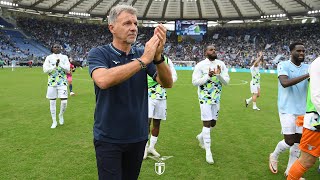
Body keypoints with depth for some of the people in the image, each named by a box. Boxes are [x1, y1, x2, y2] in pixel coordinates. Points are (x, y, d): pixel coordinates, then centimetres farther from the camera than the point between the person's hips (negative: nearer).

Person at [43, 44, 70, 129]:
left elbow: (68, 69, -4)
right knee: (52, 102, 5)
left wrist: (60, 64, -17)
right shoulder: (49, 58, 5)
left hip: (62, 82, 0)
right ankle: (54, 121, 19)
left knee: (64, 101, -9)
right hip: (52, 82, 1)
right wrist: (55, 66, -15)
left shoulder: (64, 57, 5)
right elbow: (45, 70, -4)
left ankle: (61, 115, 22)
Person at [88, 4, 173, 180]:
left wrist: (157, 56, -27)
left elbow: (167, 83, -10)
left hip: (138, 136, 4)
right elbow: (103, 80, -31)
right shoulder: (98, 53, -9)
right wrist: (143, 61, -31)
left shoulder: (142, 54, 1)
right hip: (108, 138, -4)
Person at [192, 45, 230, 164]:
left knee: (213, 123, 14)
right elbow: (195, 82, -14)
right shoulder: (200, 65, -9)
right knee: (207, 123, -6)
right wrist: (208, 76, -25)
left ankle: (201, 136, 43)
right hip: (205, 98, -5)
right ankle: (208, 151, 4)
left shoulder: (221, 64, 2)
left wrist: (219, 75, -20)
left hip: (216, 98, 5)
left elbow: (226, 81, 0)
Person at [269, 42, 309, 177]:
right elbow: (285, 83, -24)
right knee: (289, 141, -6)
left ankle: (290, 171, 22)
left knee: (298, 141, 8)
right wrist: (306, 75, -25)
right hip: (287, 109, -5)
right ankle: (274, 156, 25)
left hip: (303, 110, 6)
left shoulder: (307, 67, 9)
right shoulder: (283, 65, -7)